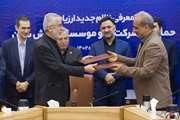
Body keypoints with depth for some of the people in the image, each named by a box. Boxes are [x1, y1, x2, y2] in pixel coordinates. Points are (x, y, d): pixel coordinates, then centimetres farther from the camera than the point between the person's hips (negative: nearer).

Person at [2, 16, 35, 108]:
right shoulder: (6, 45, 1)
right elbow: (5, 68, 0)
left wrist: (27, 83, -10)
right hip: (12, 91, 0)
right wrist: (16, 83, -10)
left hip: (30, 90, 0)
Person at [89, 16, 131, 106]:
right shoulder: (95, 46, 8)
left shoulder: (125, 45, 6)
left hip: (118, 89, 0)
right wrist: (105, 76, -15)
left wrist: (115, 76, -13)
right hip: (100, 89, 1)